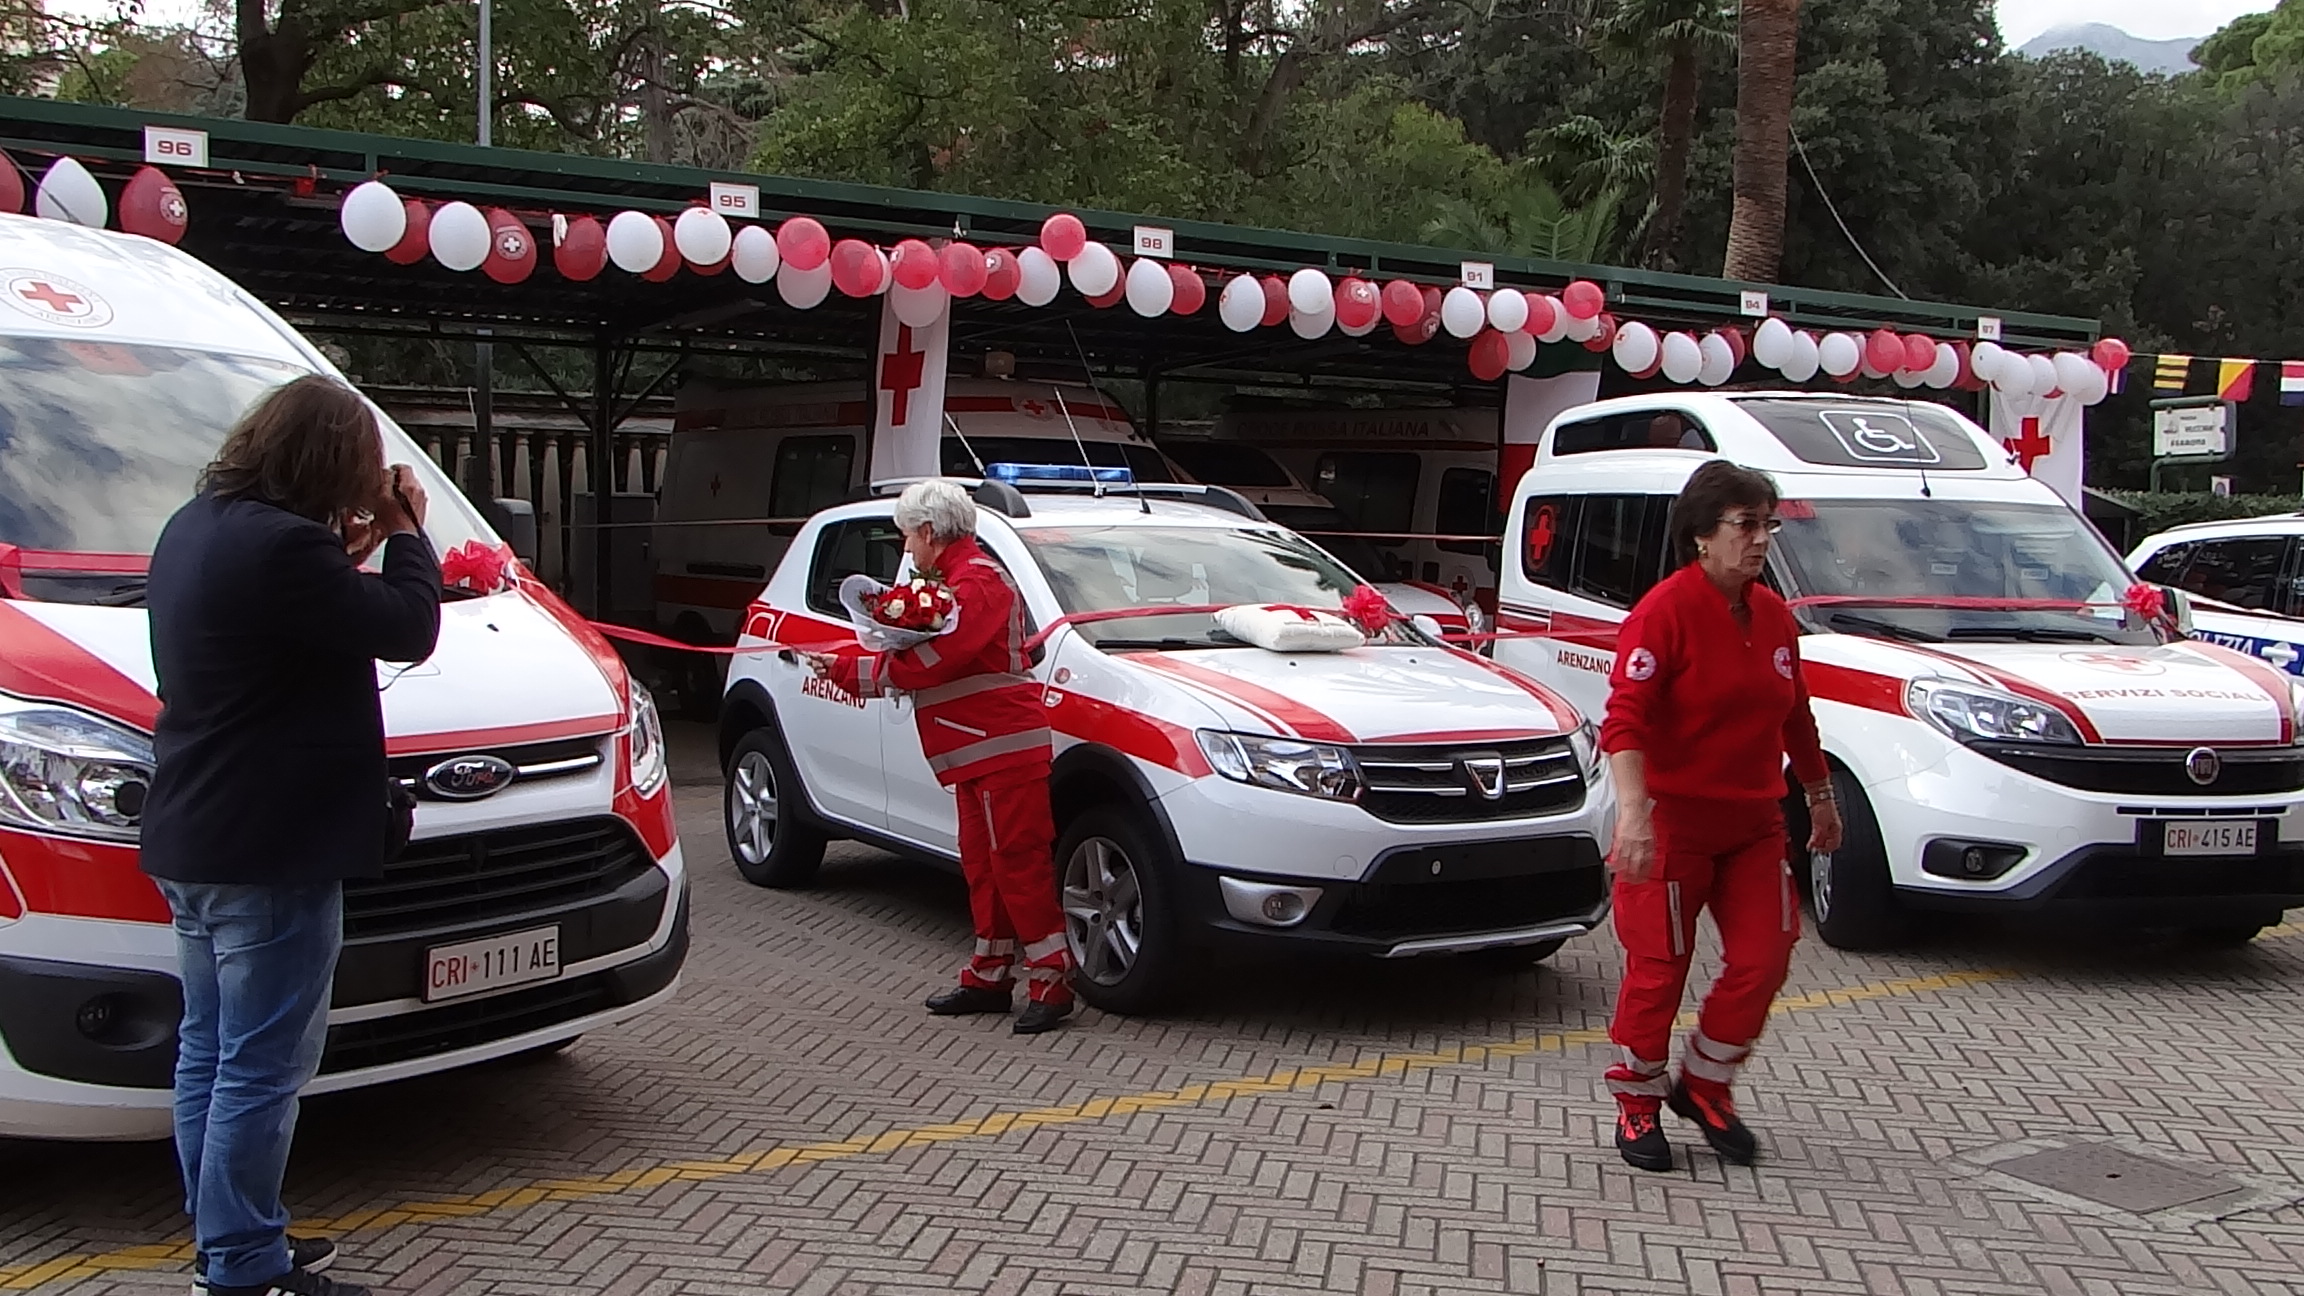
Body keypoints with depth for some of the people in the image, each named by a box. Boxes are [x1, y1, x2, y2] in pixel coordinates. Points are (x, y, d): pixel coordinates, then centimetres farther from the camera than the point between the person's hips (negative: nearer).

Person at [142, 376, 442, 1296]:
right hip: (270, 850, -11)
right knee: (262, 1066, -3)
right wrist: (405, 535, -1)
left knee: (209, 1049, 18)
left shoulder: (193, 529, 11)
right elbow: (407, 630, -16)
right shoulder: (280, 545, -22)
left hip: (193, 841, 11)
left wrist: (347, 557, 9)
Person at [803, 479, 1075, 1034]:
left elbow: (933, 659, -23)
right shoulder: (958, 577, 23)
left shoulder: (977, 581, -13)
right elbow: (935, 652, 18)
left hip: (1003, 747, -11)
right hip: (978, 752, 11)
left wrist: (848, 669, -13)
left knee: (1019, 862, -9)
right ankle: (990, 976, 21)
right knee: (983, 864, 14)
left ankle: (1050, 980, -6)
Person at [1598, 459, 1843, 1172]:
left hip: (1754, 824, 7)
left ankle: (1703, 1086, 25)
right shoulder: (1665, 610, -15)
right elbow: (1624, 717, -24)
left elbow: (1795, 716, 20)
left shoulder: (1773, 616, 7)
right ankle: (1637, 1102, 21)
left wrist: (1820, 796, 27)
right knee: (1660, 966, 3)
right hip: (1673, 819, -6)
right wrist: (1633, 812, -35)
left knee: (1763, 960, 4)